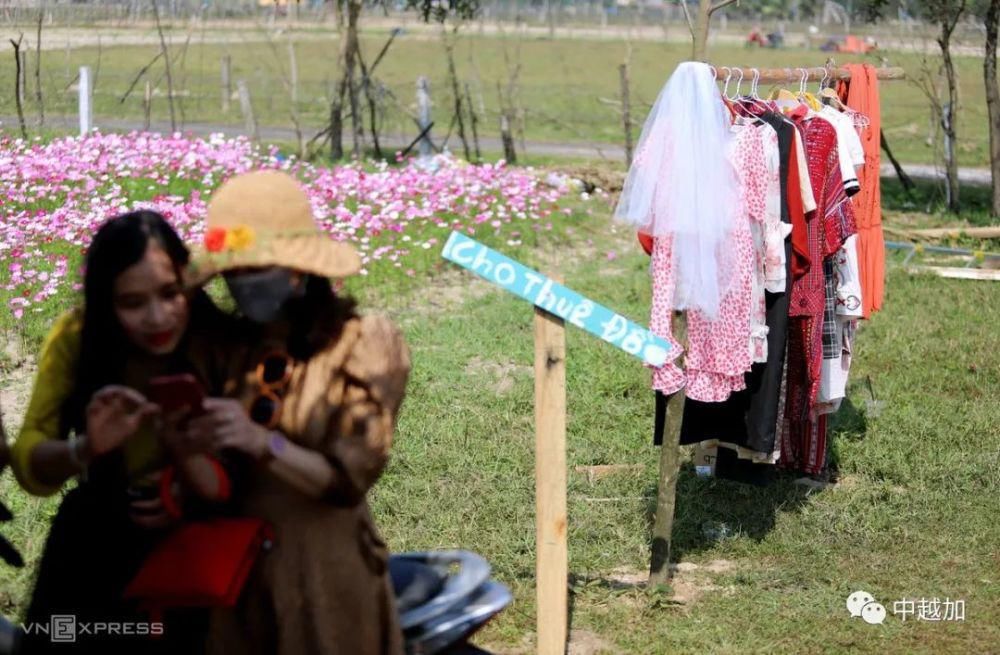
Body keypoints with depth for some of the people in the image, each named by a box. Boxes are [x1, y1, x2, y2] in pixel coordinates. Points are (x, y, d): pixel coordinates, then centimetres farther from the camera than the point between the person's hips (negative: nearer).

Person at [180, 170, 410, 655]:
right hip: (238, 569, 4)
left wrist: (262, 442, -28)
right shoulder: (238, 349, 5)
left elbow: (348, 480, -15)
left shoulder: (363, 343, -7)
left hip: (325, 574, -4)